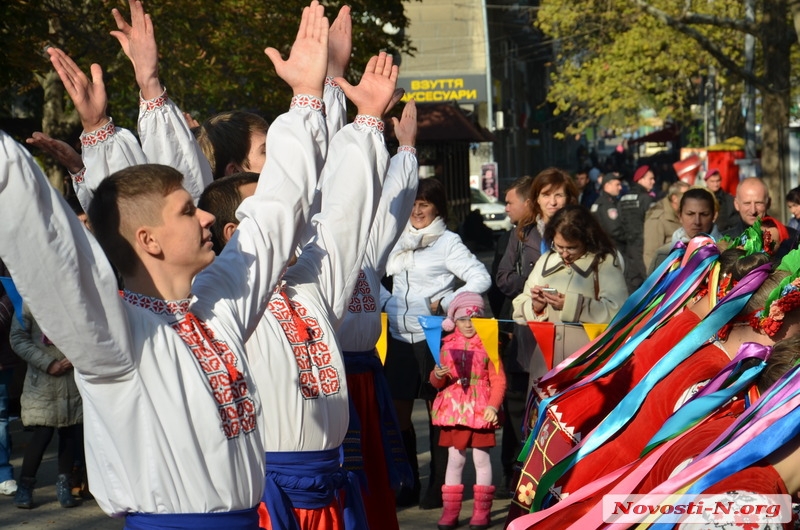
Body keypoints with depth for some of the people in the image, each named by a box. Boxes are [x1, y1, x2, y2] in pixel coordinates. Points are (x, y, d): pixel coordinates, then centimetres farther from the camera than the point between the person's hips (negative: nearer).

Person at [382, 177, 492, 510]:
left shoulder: (448, 242, -4)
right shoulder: (399, 240, 11)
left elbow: (481, 279, -11)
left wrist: (442, 303, -14)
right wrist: (385, 301, 7)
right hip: (400, 337, 6)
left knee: (438, 414, 2)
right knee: (398, 412, 6)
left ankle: (439, 488, 10)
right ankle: (407, 486, 17)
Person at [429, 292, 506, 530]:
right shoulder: (447, 345, 8)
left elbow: (498, 379, -4)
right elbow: (437, 382, 12)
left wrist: (493, 405, -15)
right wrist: (437, 376, -11)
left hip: (481, 410, -3)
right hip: (453, 410, 3)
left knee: (481, 458, 2)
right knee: (454, 458, 7)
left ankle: (482, 510, 9)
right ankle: (450, 510, 12)